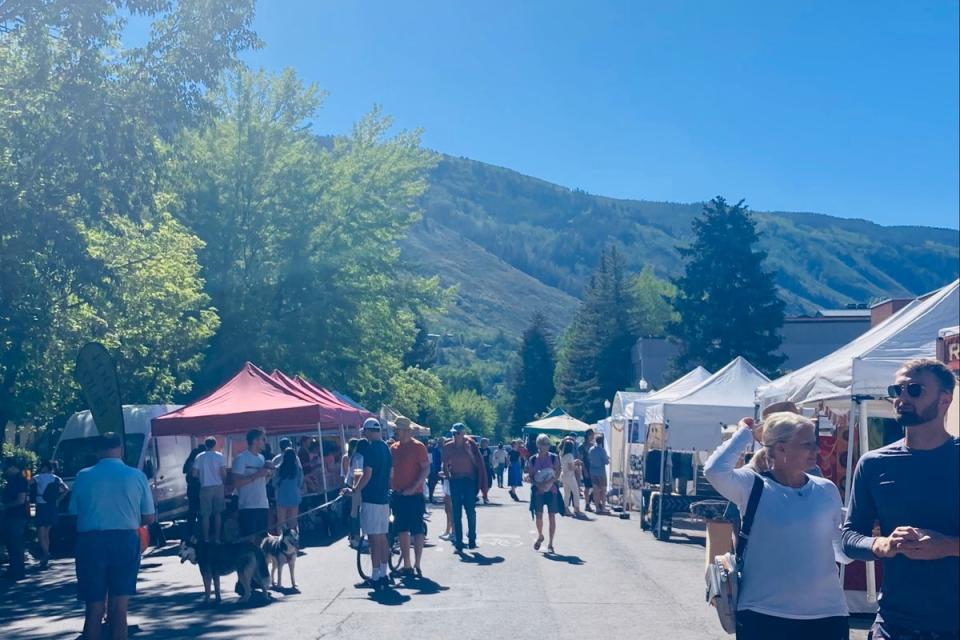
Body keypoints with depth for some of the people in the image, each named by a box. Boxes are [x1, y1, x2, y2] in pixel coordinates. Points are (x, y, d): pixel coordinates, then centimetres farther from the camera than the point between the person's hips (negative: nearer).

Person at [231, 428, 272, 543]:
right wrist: (257, 474, -19)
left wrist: (268, 472, 2)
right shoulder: (241, 458, -8)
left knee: (261, 538, 9)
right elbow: (237, 483, -16)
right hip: (248, 506, -7)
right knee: (249, 539, -6)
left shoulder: (261, 458, 15)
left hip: (263, 505, 7)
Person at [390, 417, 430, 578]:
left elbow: (426, 469, -11)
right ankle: (406, 566, 16)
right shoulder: (393, 448, 10)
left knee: (417, 531, -2)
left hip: (414, 495, -6)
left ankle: (417, 566, 3)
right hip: (398, 495, 6)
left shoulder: (418, 447, -8)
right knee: (402, 530, 9)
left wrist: (413, 488, -18)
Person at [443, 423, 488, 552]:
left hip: (469, 480, -1)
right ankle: (458, 543, 4)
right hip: (455, 481, 2)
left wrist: (469, 452, -11)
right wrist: (448, 473, 0)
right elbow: (445, 465, 10)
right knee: (456, 514, 1)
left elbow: (477, 463, -1)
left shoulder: (470, 445, -2)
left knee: (471, 511, 0)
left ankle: (472, 540, 13)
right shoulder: (448, 447, 2)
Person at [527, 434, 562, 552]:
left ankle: (550, 543, 6)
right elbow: (530, 476, 2)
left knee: (552, 516, -1)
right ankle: (540, 536, 30)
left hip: (552, 490, -1)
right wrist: (538, 485, -16)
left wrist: (549, 482, -22)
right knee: (538, 516, 2)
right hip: (538, 490, 1)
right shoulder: (532, 459, 2)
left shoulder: (554, 458, -1)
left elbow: (557, 473, -6)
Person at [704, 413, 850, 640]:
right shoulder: (753, 486, -5)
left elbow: (842, 550, 16)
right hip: (763, 616, -3)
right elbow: (715, 470, -24)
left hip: (827, 615, 3)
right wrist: (746, 433, -12)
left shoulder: (827, 490, 5)